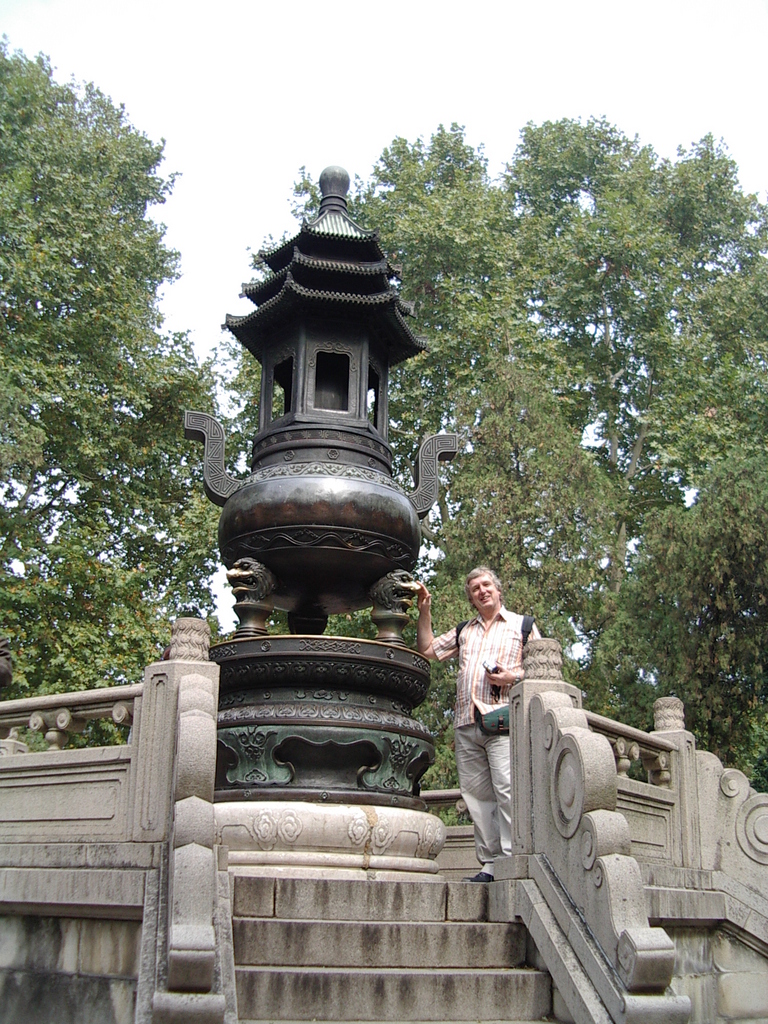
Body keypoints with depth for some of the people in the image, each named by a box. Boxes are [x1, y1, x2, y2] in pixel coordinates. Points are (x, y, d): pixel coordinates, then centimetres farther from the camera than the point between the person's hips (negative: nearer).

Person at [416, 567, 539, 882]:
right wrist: (424, 611, 20)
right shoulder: (463, 632, 26)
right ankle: (490, 864, 2)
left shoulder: (522, 625, 13)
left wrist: (515, 676, -9)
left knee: (507, 790, -17)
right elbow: (427, 650, 26)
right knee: (477, 794, 0)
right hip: (467, 724, 5)